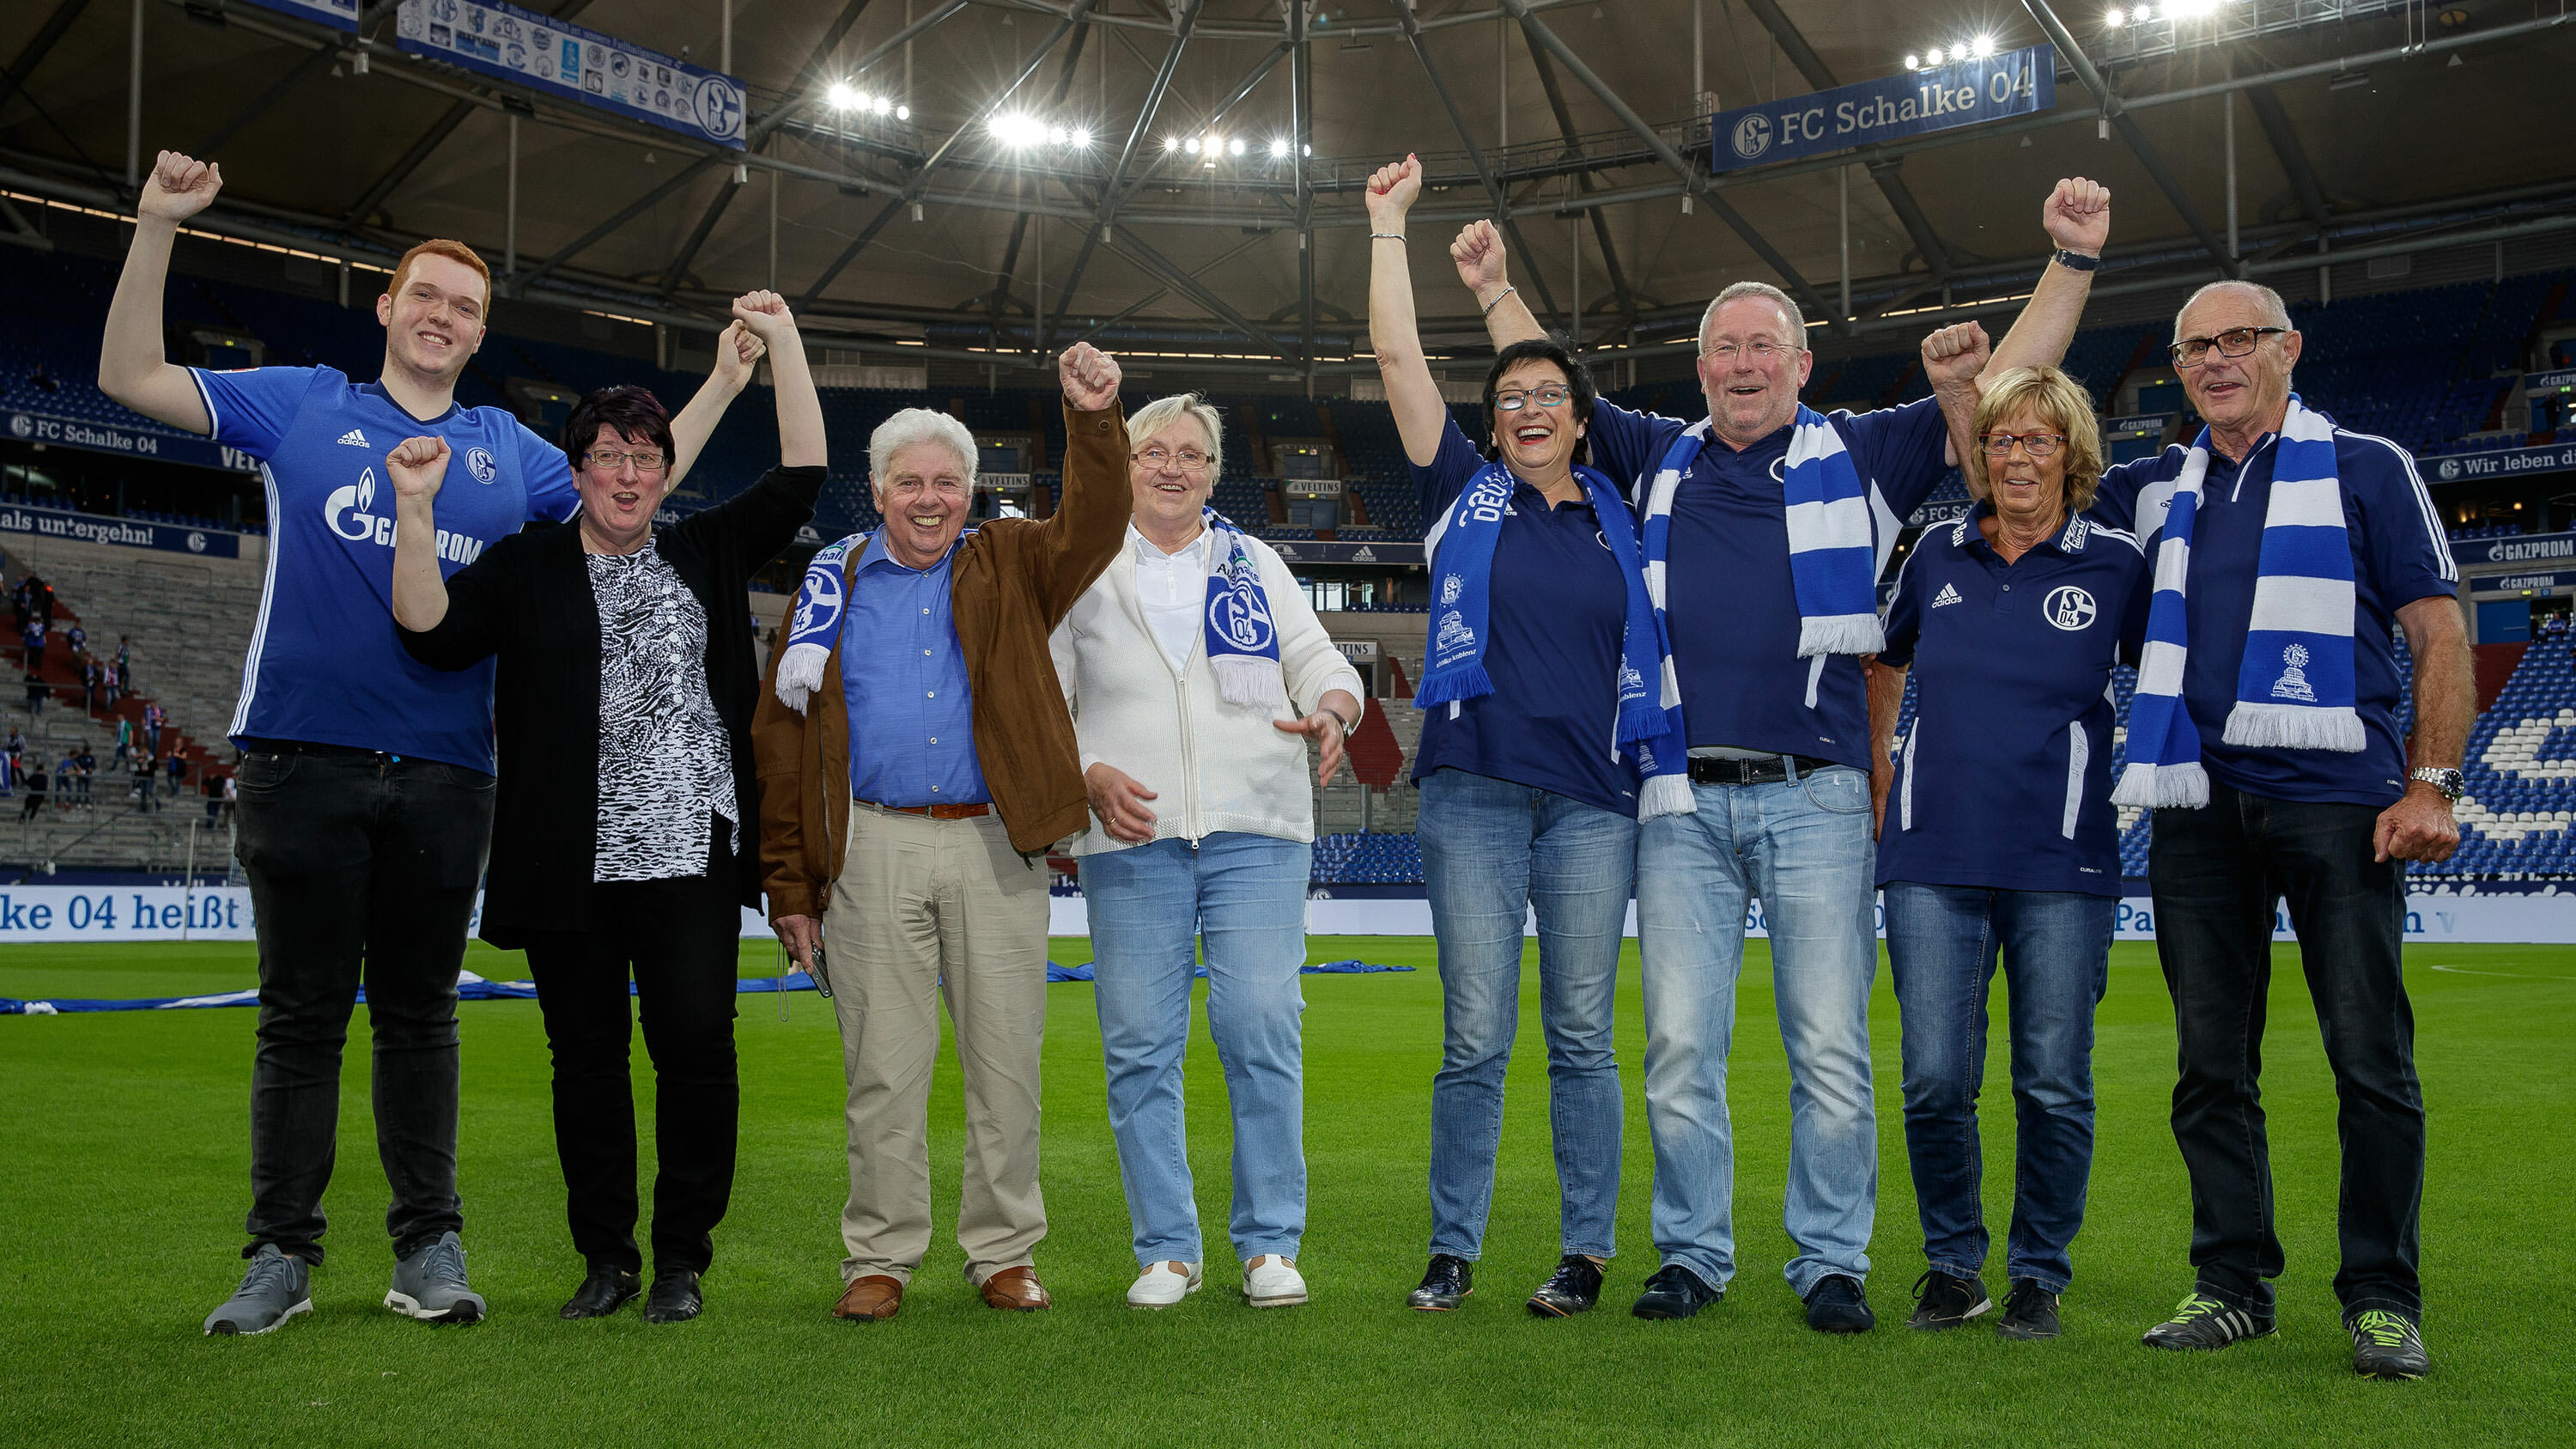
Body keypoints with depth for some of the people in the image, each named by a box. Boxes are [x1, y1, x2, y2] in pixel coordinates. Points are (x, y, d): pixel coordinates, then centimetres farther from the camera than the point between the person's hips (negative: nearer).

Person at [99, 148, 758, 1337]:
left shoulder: (509, 453, 14)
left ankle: (429, 1247, 14)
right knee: (302, 1013, 3)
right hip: (303, 757, -2)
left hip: (444, 773, 2)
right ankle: (280, 1254, 11)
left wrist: (726, 380, 18)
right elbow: (131, 379, 6)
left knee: (420, 1012, 8)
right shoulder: (303, 405, 8)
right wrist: (157, 229, -3)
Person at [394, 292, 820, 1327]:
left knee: (696, 1046, -7)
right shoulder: (524, 569, 10)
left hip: (689, 853, 0)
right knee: (585, 1057, 7)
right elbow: (431, 633, -4)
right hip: (568, 863, 1)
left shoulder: (707, 554, 13)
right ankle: (605, 1257, 20)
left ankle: (683, 1259, 7)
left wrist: (783, 343, 4)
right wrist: (416, 510, -12)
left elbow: (801, 475, 8)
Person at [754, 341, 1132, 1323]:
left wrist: (1093, 421, -21)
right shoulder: (835, 584, 10)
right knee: (883, 1067, 3)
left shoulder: (1010, 568, 12)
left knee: (1005, 1061, 4)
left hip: (995, 846, 1)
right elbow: (782, 739, 7)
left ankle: (1004, 1252, 17)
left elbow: (1091, 530, -5)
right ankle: (881, 1260, 15)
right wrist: (789, 883, 1)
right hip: (874, 848, 0)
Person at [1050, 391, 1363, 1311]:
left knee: (1262, 1029, -7)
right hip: (1132, 836, 0)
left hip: (1256, 831, 0)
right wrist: (1090, 777, -9)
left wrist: (1330, 712, -10)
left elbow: (1320, 662, 13)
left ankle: (1271, 1244, 5)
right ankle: (1167, 1249, 12)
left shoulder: (1258, 565, 18)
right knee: (1140, 1046, -1)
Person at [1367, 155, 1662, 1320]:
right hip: (1473, 792, -1)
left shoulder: (1615, 516, 14)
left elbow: (1649, 650, 22)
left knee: (1580, 1035, 4)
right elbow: (1398, 359, 4)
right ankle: (1452, 1250, 10)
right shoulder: (1466, 494, 9)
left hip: (1595, 798, 1)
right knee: (1475, 1037, -1)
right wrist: (1389, 225, 5)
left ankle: (1586, 1249, 14)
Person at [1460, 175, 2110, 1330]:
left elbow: (2001, 387, 11)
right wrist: (1491, 289, 25)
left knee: (1830, 1043, 0)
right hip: (1681, 799, 2)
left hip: (1816, 796, -2)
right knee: (1680, 1042, 3)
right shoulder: (1660, 460, 17)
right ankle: (1692, 1253, 15)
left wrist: (2073, 260, 7)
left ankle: (1832, 1260, 12)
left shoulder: (1859, 456, 11)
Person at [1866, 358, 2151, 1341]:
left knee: (2054, 1086, 3)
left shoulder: (2116, 566, 2)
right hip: (1933, 859, 2)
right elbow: (1883, 667, 25)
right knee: (1935, 1081, 1)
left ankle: (2040, 1272, 20)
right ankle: (1952, 1262, 19)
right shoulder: (1937, 556, 10)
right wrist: (1879, 784, 20)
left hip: (2062, 863, -2)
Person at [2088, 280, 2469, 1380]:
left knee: (2372, 1060, -3)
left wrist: (2432, 782, -7)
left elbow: (2440, 634, 3)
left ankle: (2382, 1299, 7)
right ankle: (2231, 1284, 15)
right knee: (2212, 1064, 6)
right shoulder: (2157, 491, 16)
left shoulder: (2367, 471, 7)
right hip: (2200, 806, 4)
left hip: (2336, 798, -3)